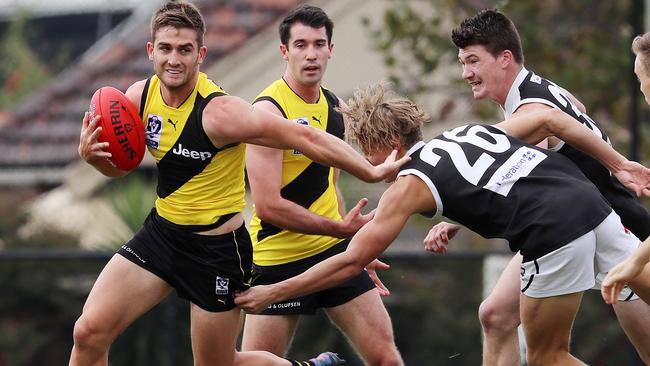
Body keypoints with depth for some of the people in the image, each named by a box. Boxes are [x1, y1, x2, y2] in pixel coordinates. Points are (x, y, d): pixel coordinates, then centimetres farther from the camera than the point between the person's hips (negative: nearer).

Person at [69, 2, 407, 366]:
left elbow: (305, 137, -24)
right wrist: (91, 152, -12)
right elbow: (119, 164, 10)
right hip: (161, 233, 6)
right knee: (89, 333, -7)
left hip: (217, 251, -6)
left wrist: (373, 172, -22)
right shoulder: (140, 96, -6)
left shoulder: (220, 113, -27)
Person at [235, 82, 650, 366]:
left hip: (554, 234, -7)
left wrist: (272, 293, 13)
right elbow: (551, 118, 17)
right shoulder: (472, 131, 24)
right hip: (592, 201, 7)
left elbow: (351, 262, 6)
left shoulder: (410, 184, 6)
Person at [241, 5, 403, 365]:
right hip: (278, 259, -6)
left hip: (334, 252, 6)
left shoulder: (335, 107, 8)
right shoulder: (268, 110, -15)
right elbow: (267, 205, -21)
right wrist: (339, 229, -20)